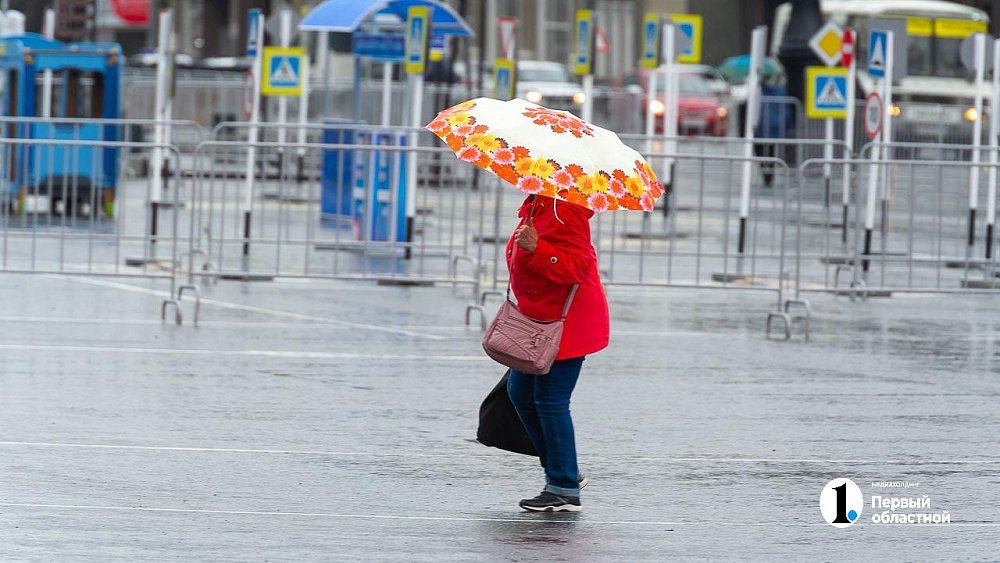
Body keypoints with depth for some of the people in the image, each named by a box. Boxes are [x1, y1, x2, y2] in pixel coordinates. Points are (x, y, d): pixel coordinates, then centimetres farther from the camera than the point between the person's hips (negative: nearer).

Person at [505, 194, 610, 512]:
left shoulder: (565, 212, -22)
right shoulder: (534, 207, 10)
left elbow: (578, 267, -30)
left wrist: (535, 249, -36)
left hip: (566, 324, -11)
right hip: (539, 320, 11)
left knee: (550, 401, -7)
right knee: (520, 391, 15)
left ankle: (565, 490, 0)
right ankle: (561, 472, 25)